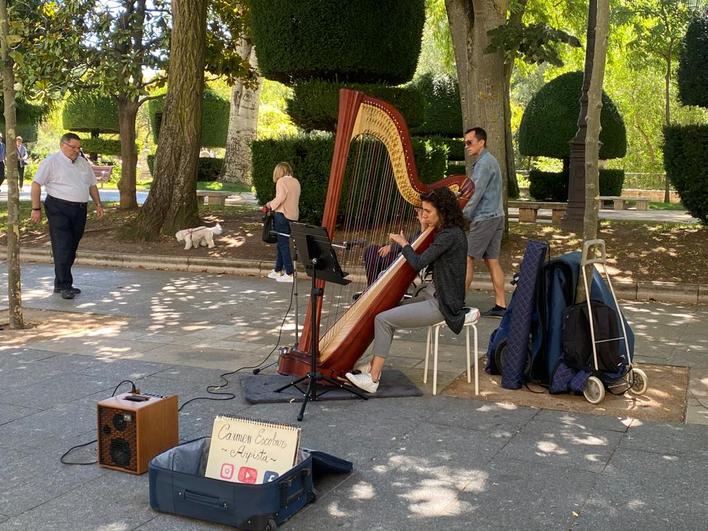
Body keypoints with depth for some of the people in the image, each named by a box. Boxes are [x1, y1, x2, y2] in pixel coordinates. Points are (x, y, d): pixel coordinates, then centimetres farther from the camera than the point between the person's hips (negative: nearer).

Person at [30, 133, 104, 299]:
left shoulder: (83, 162, 16)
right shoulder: (51, 162, -3)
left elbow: (92, 184, 23)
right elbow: (36, 184, -6)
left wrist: (98, 204, 14)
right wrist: (36, 208, -11)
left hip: (80, 210, 7)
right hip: (59, 209, -6)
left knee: (71, 248, 9)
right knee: (62, 248, -10)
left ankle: (60, 283, 19)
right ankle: (64, 286, -9)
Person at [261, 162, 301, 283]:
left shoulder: (282, 181, -8)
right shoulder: (296, 182, 14)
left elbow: (280, 197, -21)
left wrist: (269, 205, -6)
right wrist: (271, 204, 18)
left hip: (283, 215, -8)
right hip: (294, 216, 8)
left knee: (284, 244, -4)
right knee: (282, 243, 17)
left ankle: (290, 273, -6)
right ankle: (278, 270, 25)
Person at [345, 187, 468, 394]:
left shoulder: (450, 235, -20)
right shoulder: (445, 232, 11)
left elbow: (418, 263, -21)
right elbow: (427, 260, 17)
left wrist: (403, 243, -4)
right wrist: (425, 231, 10)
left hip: (442, 304, -10)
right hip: (435, 295, 10)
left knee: (383, 319, -13)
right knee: (387, 313, 11)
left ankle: (372, 379, -7)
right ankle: (373, 369, 11)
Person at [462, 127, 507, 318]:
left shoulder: (484, 164, -13)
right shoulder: (488, 161, 18)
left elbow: (476, 194, -17)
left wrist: (462, 216, -11)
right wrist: (466, 213, 13)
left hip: (484, 218, -10)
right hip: (495, 216, 10)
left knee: (467, 258, -7)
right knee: (492, 261, 9)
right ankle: (500, 305, 9)